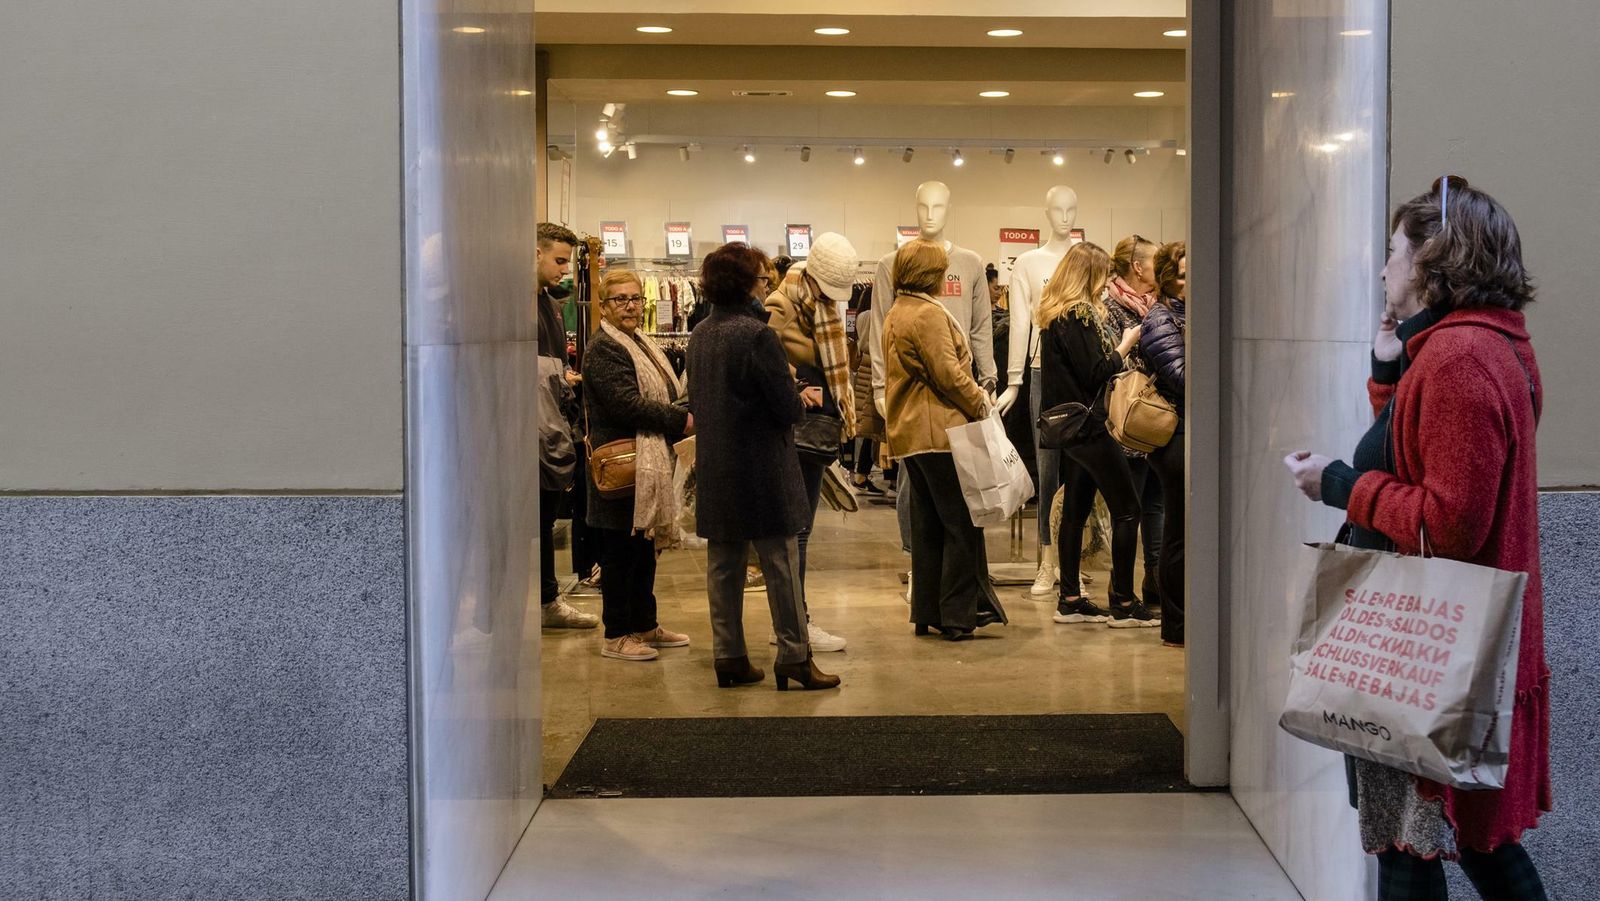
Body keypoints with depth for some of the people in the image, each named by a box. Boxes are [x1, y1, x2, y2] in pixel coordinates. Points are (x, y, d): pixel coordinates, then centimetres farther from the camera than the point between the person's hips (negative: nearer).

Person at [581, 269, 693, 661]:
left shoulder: (641, 345, 18)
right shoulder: (603, 349, -13)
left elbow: (667, 396, 24)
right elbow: (626, 404, -24)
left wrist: (685, 414, 2)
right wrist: (681, 420, -19)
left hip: (648, 463, 10)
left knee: (645, 547, 15)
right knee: (621, 550, -3)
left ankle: (645, 625, 25)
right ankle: (616, 636, 3)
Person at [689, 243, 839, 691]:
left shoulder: (699, 336, 5)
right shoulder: (757, 335, -18)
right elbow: (788, 408, -19)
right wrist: (799, 397, 5)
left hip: (715, 470, 7)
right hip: (762, 469, -7)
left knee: (723, 565, 11)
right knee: (780, 563, 1)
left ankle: (728, 656, 16)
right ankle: (794, 657, 5)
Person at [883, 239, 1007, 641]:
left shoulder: (895, 314, 17)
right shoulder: (928, 314, -14)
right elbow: (948, 374, -19)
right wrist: (980, 403, -5)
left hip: (909, 433, 10)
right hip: (940, 430, -10)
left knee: (927, 525, 13)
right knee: (963, 522, -4)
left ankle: (927, 612, 16)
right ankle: (960, 614, -3)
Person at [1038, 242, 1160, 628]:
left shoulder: (1055, 313, 12)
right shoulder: (1079, 314, -16)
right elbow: (1095, 374, -18)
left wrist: (1113, 342, 10)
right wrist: (1125, 346, -6)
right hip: (1086, 423, -10)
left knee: (1076, 507, 12)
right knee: (1127, 506, -4)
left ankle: (1070, 600, 15)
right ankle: (1123, 602, -3)